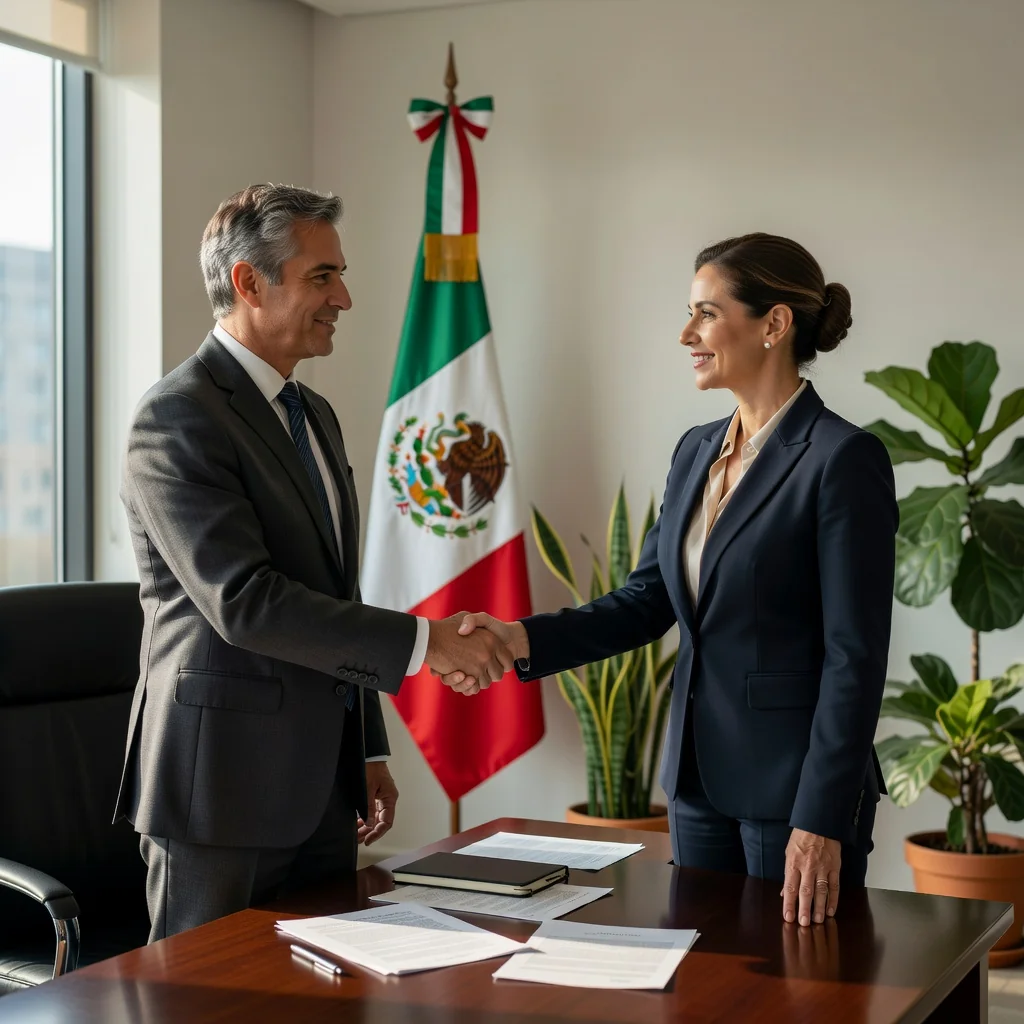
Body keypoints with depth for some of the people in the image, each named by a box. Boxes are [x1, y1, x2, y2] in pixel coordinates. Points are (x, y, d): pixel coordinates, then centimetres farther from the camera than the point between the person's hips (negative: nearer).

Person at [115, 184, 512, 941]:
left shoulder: (315, 415, 15)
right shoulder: (178, 417, -13)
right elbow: (244, 601, -23)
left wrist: (369, 750, 17)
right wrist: (422, 642, -22)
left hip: (322, 786, 8)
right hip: (223, 787, -8)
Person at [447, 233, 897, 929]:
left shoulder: (844, 458, -15)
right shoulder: (697, 452, 10)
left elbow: (855, 657, -17)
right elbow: (648, 600, 9)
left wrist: (822, 821, -20)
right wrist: (524, 639, -6)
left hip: (795, 785, -7)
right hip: (701, 773, 8)